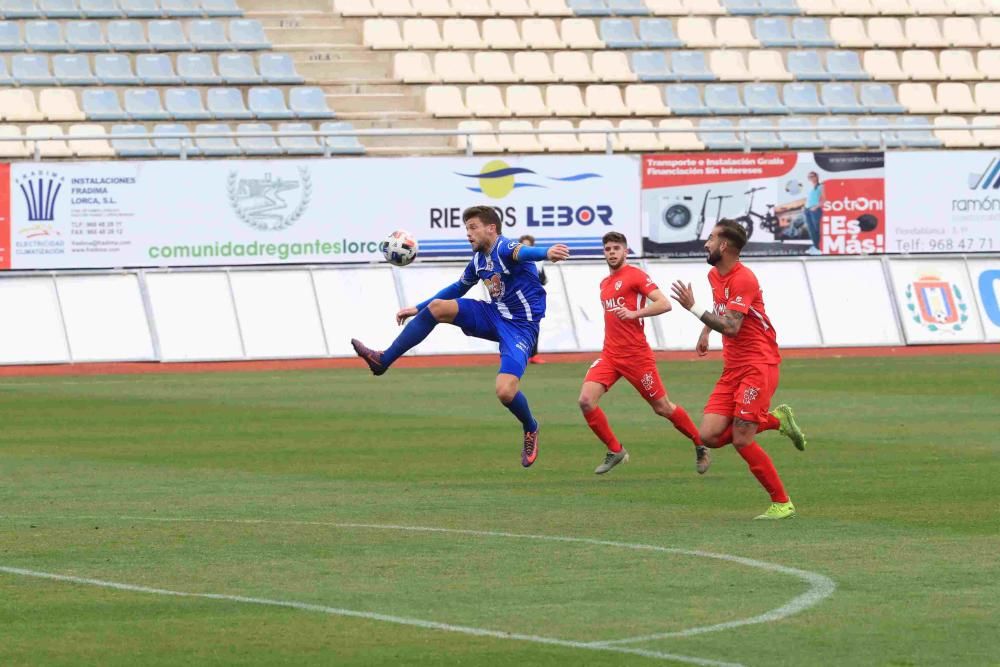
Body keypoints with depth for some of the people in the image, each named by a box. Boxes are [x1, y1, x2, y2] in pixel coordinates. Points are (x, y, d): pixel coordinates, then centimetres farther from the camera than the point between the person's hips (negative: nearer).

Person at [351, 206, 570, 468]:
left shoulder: (504, 248, -19)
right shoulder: (479, 260, 7)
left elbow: (522, 252, -45)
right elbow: (457, 288, 25)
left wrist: (545, 253, -69)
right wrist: (417, 308, 28)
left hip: (520, 326, -8)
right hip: (494, 315, 8)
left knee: (505, 391, -24)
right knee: (436, 307, -7)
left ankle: (530, 430, 11)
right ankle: (383, 360, -2)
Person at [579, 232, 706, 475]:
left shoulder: (635, 275, -7)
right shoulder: (605, 283, 16)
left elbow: (664, 304, -17)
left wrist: (634, 314, -27)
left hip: (636, 355, -7)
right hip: (610, 355, 7)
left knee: (662, 407, 3)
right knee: (586, 400, -13)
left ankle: (701, 446, 23)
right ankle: (615, 451, 0)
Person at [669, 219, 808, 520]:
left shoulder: (743, 279, -17)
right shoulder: (715, 275, 12)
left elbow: (731, 327, -27)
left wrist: (693, 307, -26)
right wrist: (705, 332, 25)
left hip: (758, 366, -9)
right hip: (732, 368, 9)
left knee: (741, 440, -13)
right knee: (709, 436, -4)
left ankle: (782, 503, 1)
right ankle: (777, 420, 14)